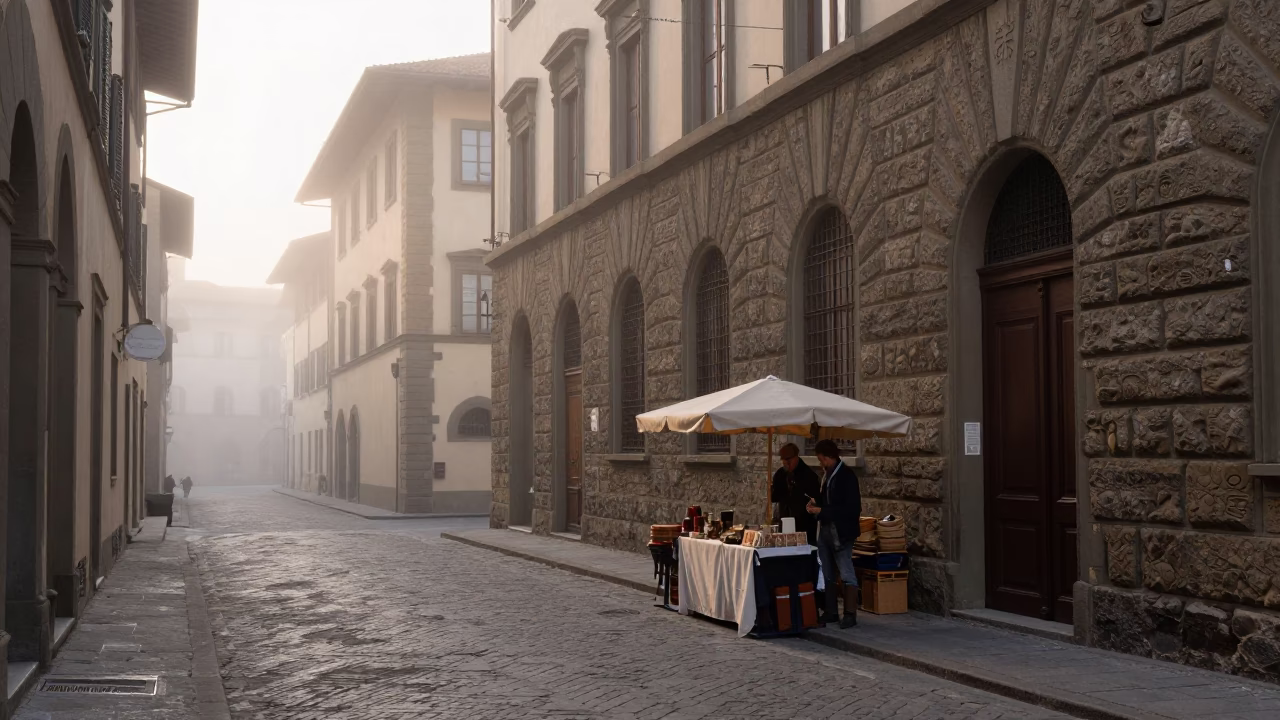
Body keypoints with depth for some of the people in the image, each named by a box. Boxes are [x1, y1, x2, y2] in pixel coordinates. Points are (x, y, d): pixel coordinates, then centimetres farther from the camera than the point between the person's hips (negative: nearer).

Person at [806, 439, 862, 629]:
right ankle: (830, 612, 18)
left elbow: (851, 507, -18)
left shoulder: (846, 475, -12)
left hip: (841, 532, -9)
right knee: (826, 574, 11)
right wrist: (815, 503, 4)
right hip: (825, 529, 9)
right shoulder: (828, 475, 12)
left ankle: (850, 615, -2)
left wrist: (821, 511, -18)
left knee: (847, 574, -5)